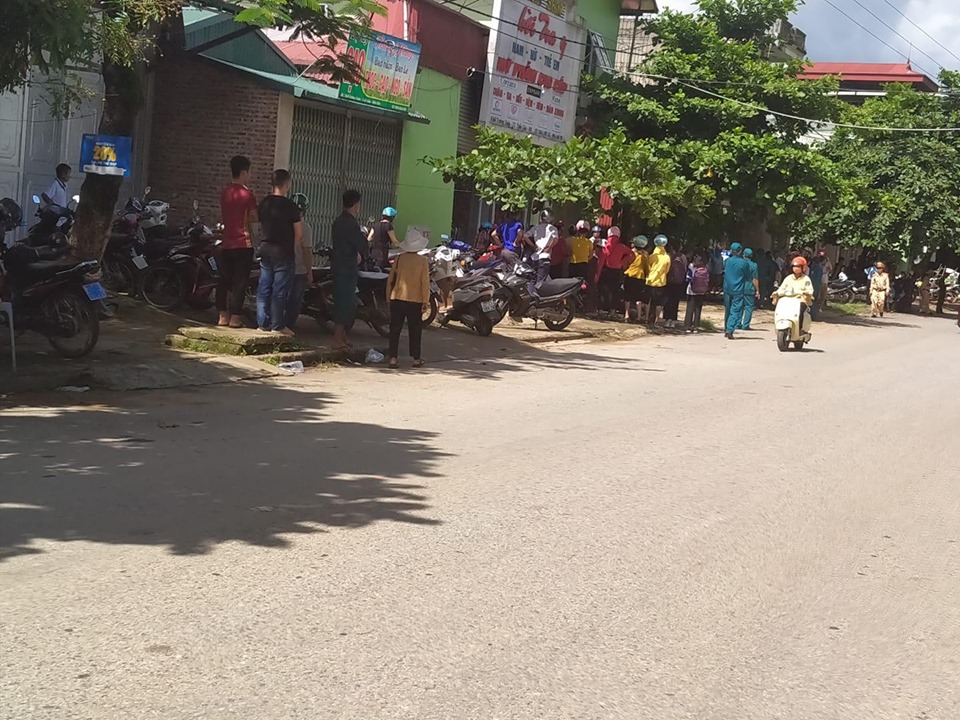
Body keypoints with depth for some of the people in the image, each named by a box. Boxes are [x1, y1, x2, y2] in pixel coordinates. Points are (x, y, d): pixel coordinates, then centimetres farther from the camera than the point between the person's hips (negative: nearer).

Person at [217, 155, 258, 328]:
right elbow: (254, 218, -8)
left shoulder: (225, 192, 9)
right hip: (243, 244, -6)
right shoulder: (246, 194, -11)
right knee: (239, 281, -3)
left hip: (226, 243, 6)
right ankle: (235, 317, -3)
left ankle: (223, 315, 10)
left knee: (224, 280, 8)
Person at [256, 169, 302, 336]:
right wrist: (293, 248, 5)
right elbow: (299, 234, -10)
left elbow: (261, 225, 13)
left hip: (265, 249, 6)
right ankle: (278, 325, 1)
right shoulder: (290, 206, -12)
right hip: (283, 252, -6)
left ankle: (263, 322, 12)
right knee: (280, 290, -1)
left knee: (264, 288, 10)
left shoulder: (263, 203, 5)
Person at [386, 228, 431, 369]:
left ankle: (393, 358, 3)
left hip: (397, 299, 1)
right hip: (415, 300, -1)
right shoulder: (423, 261, -6)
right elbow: (425, 283, -8)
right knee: (415, 330, 9)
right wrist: (426, 301, -2)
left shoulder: (399, 259, 0)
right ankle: (416, 359, 14)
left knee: (395, 330, 6)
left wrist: (389, 297, 13)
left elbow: (390, 279, 3)